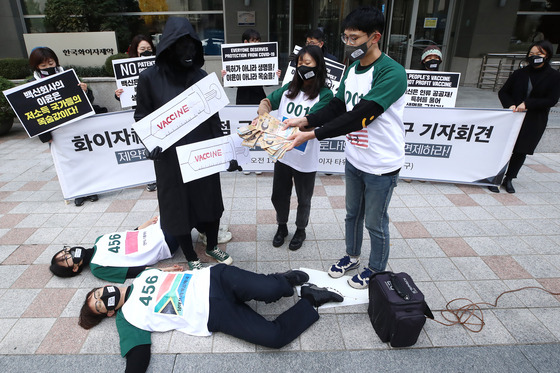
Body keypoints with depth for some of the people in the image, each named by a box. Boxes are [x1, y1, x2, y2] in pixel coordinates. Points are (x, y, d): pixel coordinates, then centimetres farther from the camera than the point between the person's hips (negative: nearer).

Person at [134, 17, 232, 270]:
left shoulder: (201, 76, 1)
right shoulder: (150, 77, -7)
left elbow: (213, 116, 6)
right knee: (178, 206, 9)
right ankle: (191, 258, 31)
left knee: (210, 200, 15)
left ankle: (212, 246, 40)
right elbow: (142, 117, -1)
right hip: (171, 157, -2)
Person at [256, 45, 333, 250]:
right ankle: (281, 227, 43)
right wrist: (263, 113, -22)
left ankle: (300, 231, 41)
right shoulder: (290, 88, 2)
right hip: (283, 154, 4)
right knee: (279, 195, 18)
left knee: (303, 199, 16)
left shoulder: (324, 94, -12)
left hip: (305, 158, -4)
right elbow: (267, 101, 3)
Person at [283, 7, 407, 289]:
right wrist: (306, 120, -13)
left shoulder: (392, 73, -23)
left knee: (375, 223, 10)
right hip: (354, 159, 7)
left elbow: (359, 116, -31)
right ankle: (352, 257, 45)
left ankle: (376, 269, 35)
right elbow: (336, 107, 4)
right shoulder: (352, 69, 4)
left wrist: (312, 135, -32)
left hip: (381, 165, -7)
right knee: (352, 213, 22)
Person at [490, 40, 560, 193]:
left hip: (534, 122, 0)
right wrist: (510, 105, -12)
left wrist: (528, 104, -17)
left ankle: (509, 179, 19)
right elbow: (503, 92, 6)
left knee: (521, 151, 6)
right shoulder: (519, 74, 4)